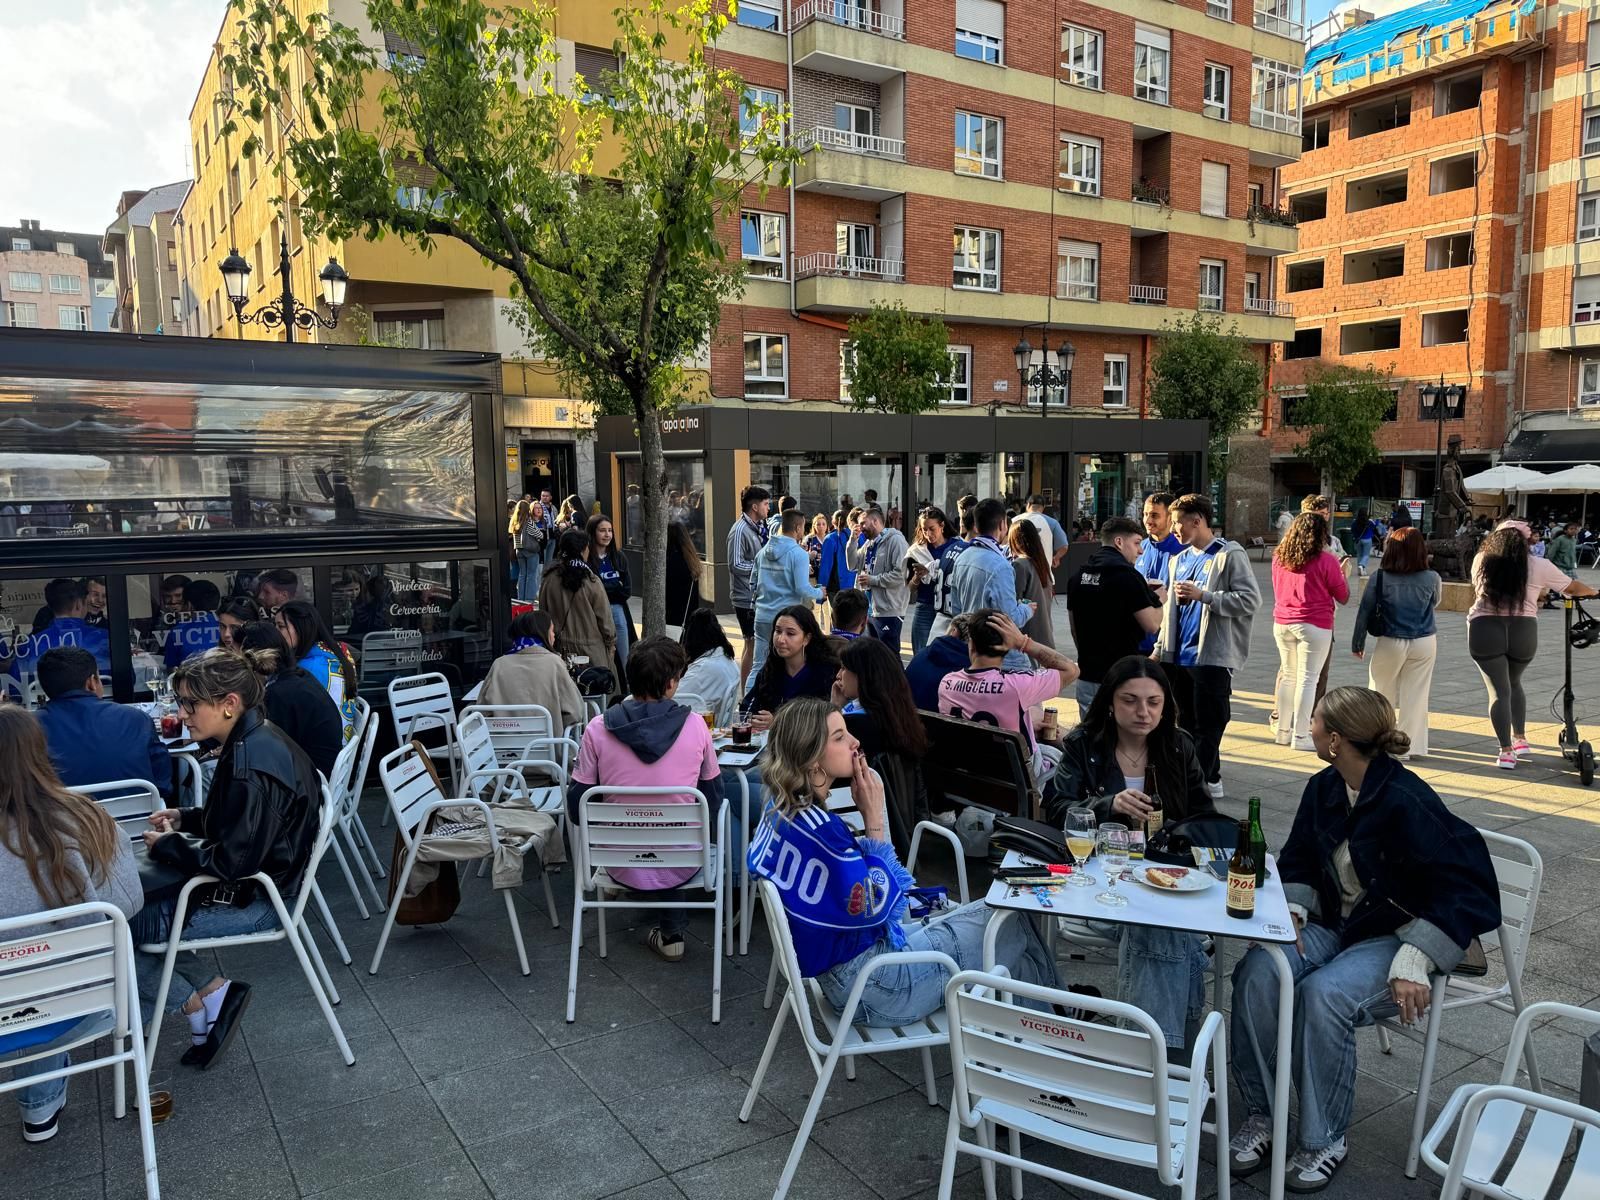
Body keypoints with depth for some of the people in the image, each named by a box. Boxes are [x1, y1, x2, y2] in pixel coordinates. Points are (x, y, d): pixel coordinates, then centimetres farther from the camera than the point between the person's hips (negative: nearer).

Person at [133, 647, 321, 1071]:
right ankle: (210, 989, 11)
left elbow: (233, 861, -27)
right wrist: (185, 818, 7)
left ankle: (199, 1004, 7)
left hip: (250, 900, -10)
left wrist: (167, 846, -12)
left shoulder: (251, 768, -27)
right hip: (252, 880, 10)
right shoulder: (256, 740, 3)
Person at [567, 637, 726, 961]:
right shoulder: (694, 725, -13)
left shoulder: (598, 729, -13)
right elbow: (712, 796, -1)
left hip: (624, 869, 0)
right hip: (681, 866, 0)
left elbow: (576, 808, -6)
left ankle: (672, 934, 37)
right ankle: (672, 931, 35)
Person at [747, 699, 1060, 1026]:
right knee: (1014, 924, 3)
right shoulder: (819, 828, -30)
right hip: (869, 985, -9)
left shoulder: (784, 811, 0)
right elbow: (872, 908, -20)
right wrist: (874, 817, -18)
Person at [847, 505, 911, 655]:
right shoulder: (869, 543, 14)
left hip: (889, 611, -8)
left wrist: (872, 580, -15)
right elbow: (853, 565, 11)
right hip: (871, 609, 8)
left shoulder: (895, 540, -12)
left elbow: (901, 574, -20)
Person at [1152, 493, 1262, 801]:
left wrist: (1202, 595, -19)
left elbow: (1251, 600, -16)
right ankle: (1210, 781, 25)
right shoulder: (1179, 560, 17)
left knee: (1206, 728, -3)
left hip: (1212, 657, -8)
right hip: (1179, 657, 8)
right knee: (1187, 723, 13)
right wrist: (1160, 649, 17)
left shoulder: (1230, 554, -6)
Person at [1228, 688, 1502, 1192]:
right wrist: (1291, 914, -6)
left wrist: (1413, 961, -26)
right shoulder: (1323, 789, 1)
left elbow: (1466, 887, -20)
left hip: (1395, 936, -6)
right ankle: (1259, 1114, -8)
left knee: (1324, 993, -32)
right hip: (1334, 924, 6)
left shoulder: (1407, 803, -22)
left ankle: (1324, 1141, -11)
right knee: (1257, 972, -22)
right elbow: (1298, 863, 13)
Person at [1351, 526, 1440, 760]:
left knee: (1380, 695, 14)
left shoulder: (1379, 577, -11)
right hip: (1424, 643, 1)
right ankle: (1413, 746, 15)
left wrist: (1357, 643, 5)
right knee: (1415, 696, 8)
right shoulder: (1431, 578, -7)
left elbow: (1364, 612, -5)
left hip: (1390, 644, -1)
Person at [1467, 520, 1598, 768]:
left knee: (1499, 690, 4)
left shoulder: (1481, 560, 5)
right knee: (1514, 683, 25)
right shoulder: (1539, 566, 3)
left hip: (1485, 629, -1)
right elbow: (1573, 588, 14)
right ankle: (1520, 739, 32)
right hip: (1523, 631, 1)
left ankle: (1506, 752, -1)